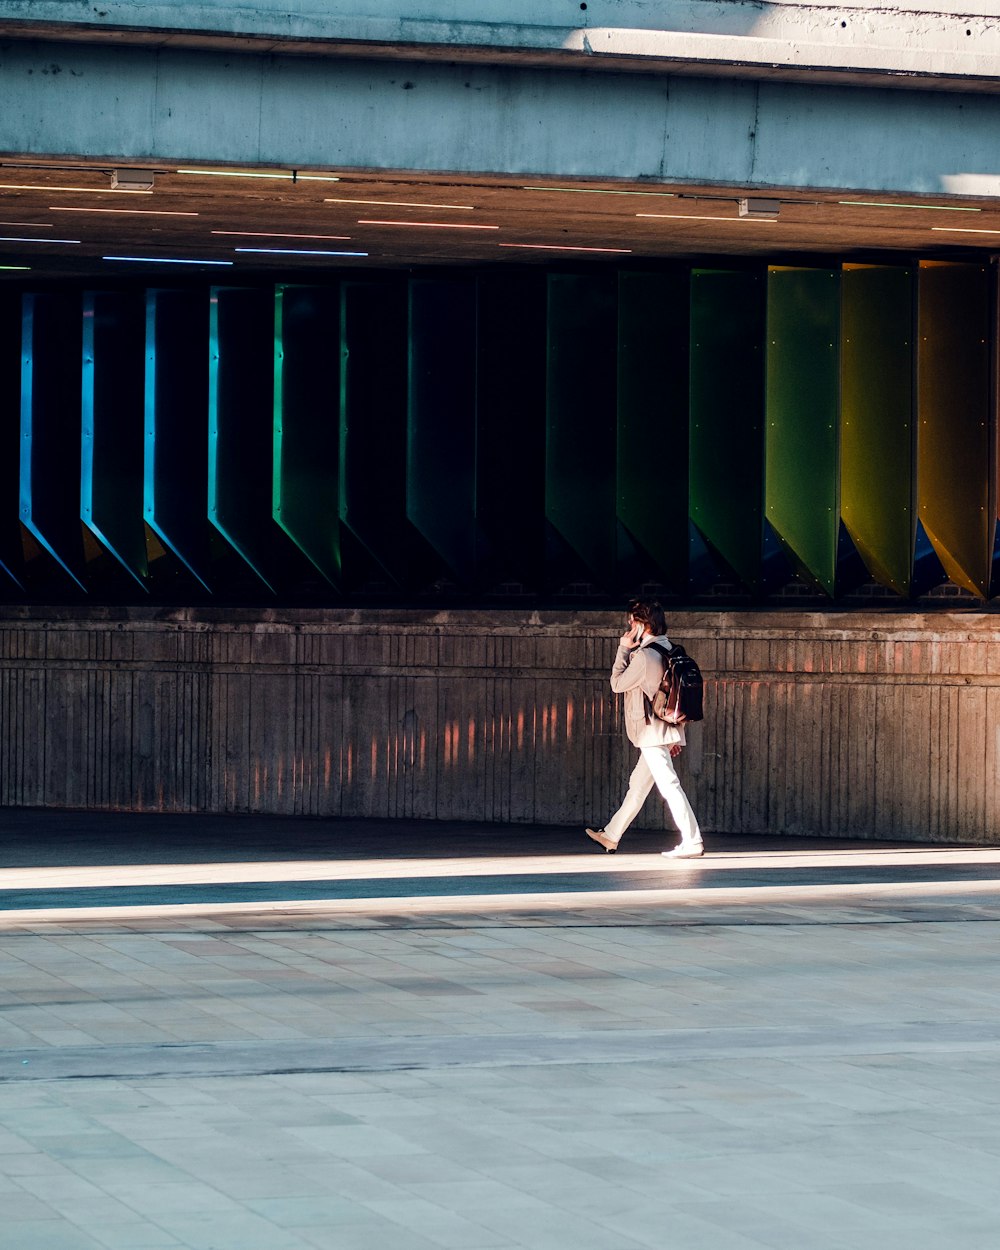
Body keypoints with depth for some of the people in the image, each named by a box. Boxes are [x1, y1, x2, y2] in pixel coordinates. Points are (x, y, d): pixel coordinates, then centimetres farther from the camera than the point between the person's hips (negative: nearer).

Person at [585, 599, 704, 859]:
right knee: (637, 785, 18)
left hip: (653, 734, -9)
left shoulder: (644, 656, -18)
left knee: (669, 785, -11)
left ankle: (691, 842, -15)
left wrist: (624, 649, 2)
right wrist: (675, 738, 20)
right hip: (667, 732, 9)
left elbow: (617, 684, -5)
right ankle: (612, 835, 30)